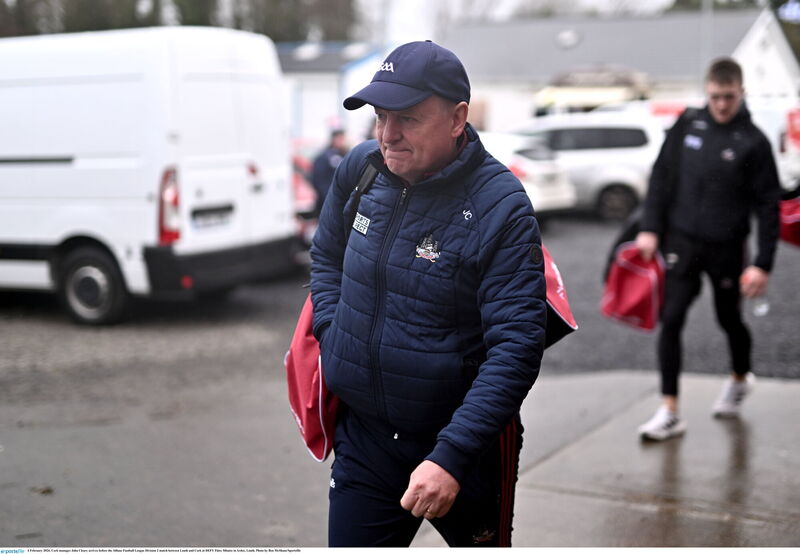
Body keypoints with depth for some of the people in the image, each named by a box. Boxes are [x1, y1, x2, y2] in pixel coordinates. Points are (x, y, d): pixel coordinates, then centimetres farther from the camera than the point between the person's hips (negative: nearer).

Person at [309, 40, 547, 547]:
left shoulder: (501, 207, -19)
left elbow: (516, 348, -24)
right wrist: (334, 339, 1)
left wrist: (451, 456, -29)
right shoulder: (360, 168, -3)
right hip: (362, 436, 4)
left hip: (465, 444, -4)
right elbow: (326, 257, 17)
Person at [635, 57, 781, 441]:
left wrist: (763, 264, -11)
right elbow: (662, 176, 7)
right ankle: (670, 413, -1)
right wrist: (650, 228, 0)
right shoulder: (687, 125, 0)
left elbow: (768, 207, -6)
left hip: (727, 249, -2)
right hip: (682, 241, 2)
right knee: (670, 320, -7)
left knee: (729, 320, 14)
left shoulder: (753, 143, -8)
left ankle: (740, 378, 46)